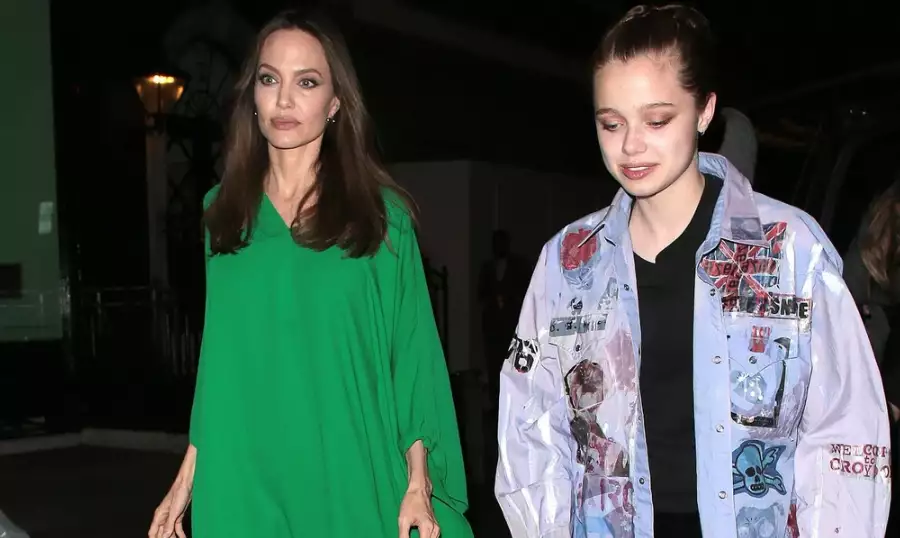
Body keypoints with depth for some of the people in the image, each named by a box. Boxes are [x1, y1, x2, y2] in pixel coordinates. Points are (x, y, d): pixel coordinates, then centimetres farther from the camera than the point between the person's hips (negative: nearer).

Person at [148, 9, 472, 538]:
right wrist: (188, 476, 6)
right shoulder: (224, 209, 5)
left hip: (351, 479, -2)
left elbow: (411, 355, -4)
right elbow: (220, 357, 9)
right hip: (242, 484, 2)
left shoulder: (383, 214, -3)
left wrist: (418, 483, -8)